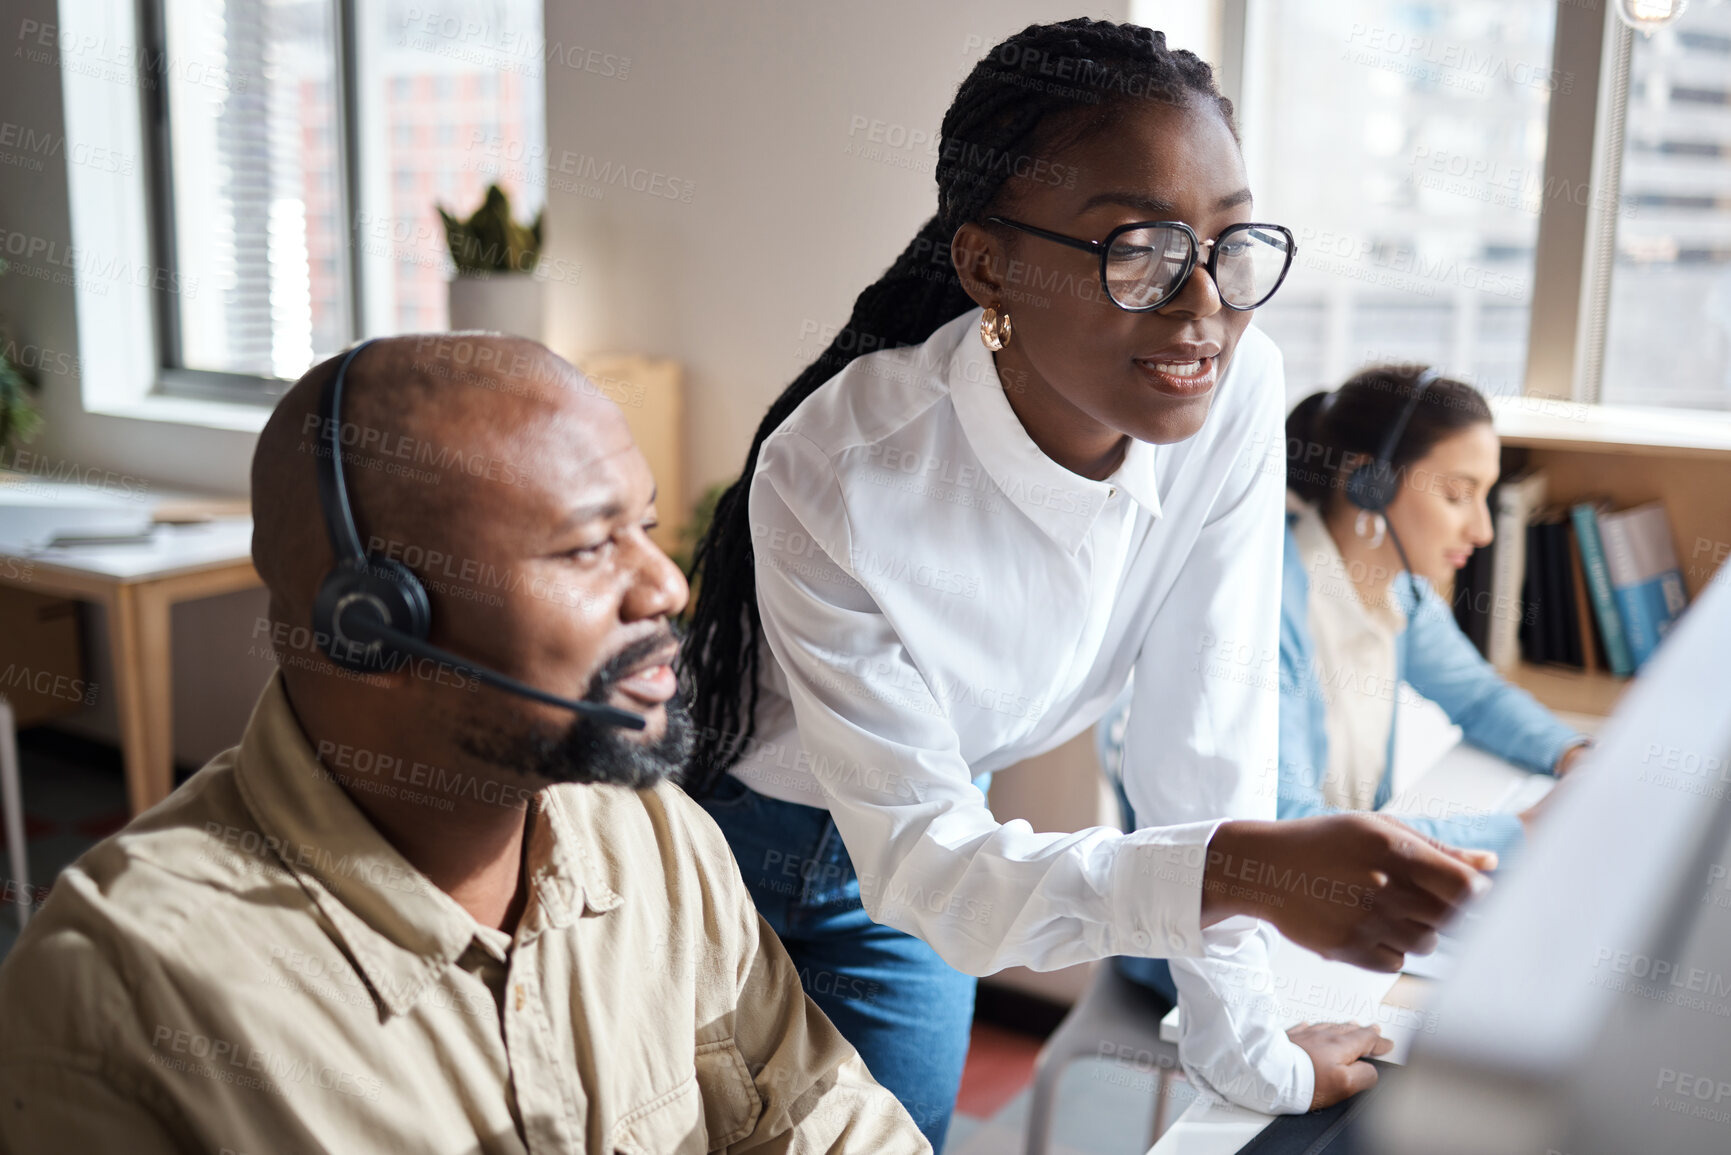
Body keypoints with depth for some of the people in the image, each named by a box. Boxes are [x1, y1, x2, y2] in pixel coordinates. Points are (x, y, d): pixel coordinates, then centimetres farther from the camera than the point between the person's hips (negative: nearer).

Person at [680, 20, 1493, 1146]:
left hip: (944, 824, 4)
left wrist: (1248, 1051, -9)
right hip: (736, 823, -3)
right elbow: (920, 861, -31)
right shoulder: (836, 479, -36)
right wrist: (1241, 869, -46)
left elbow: (1207, 733, -15)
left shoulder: (1238, 394, -22)